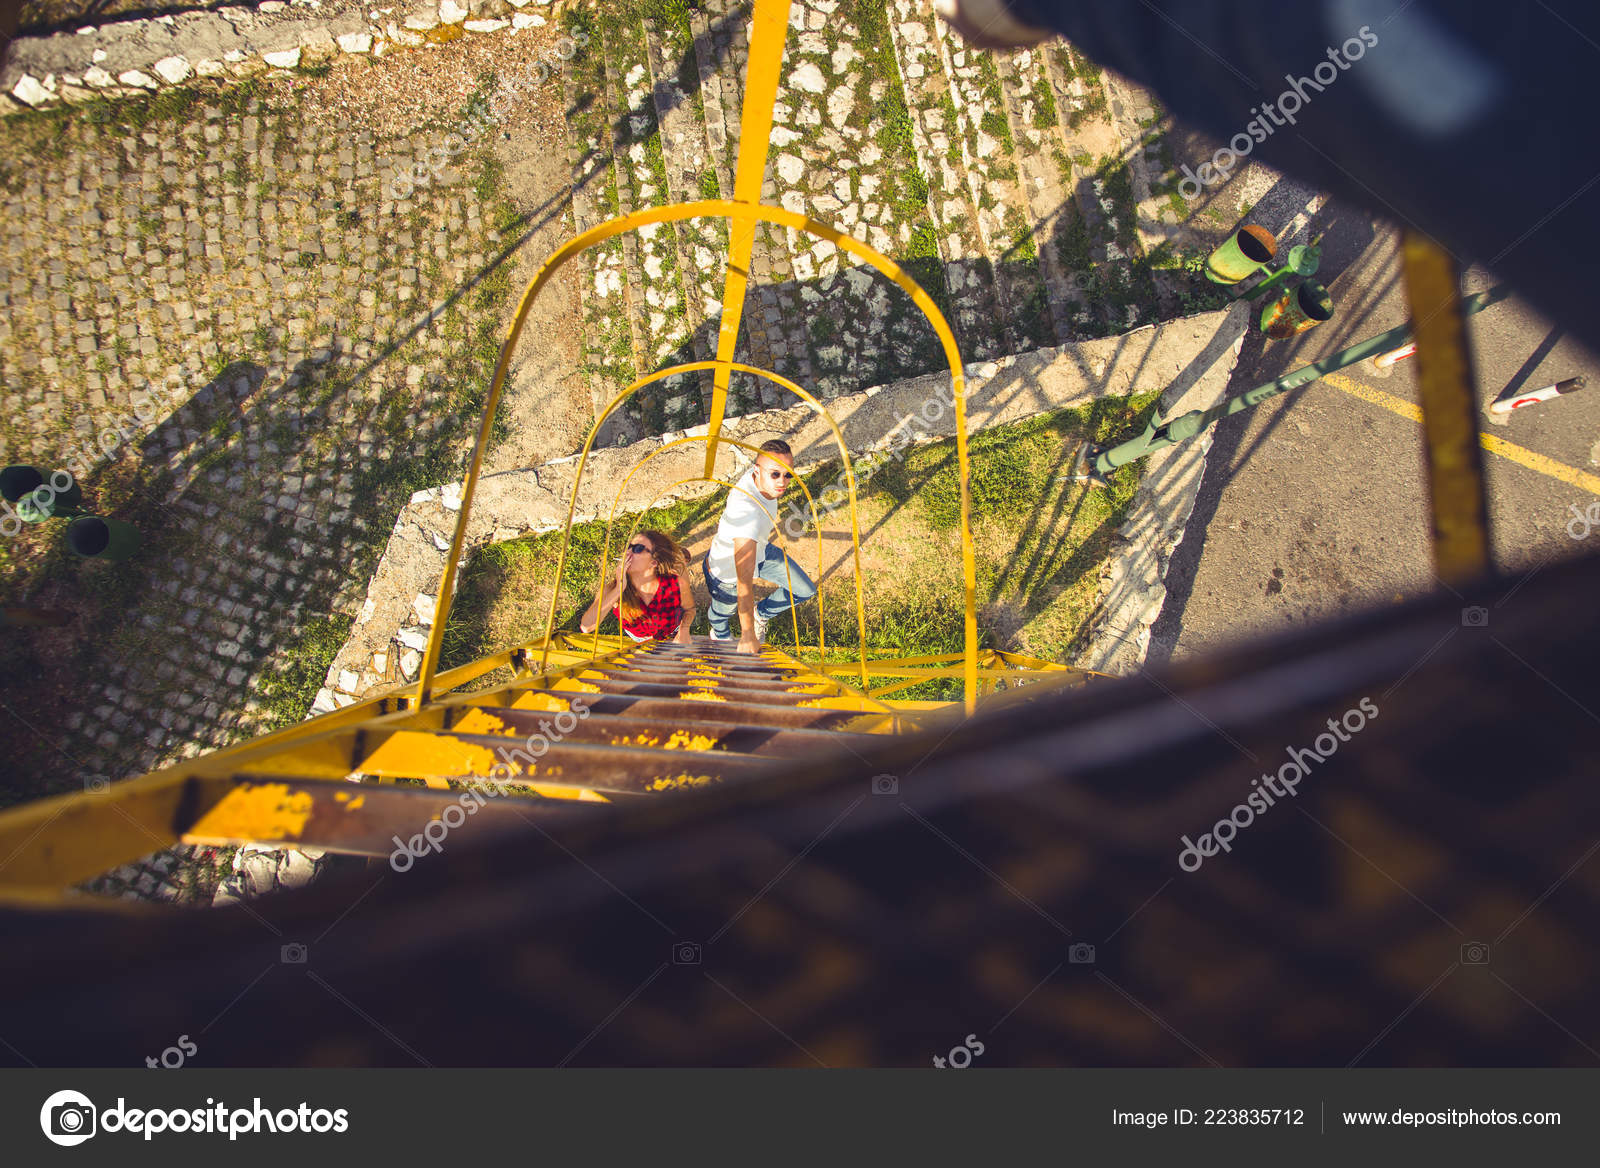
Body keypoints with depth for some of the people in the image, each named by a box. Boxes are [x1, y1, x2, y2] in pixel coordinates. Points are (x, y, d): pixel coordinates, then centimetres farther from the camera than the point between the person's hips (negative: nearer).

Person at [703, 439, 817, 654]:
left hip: (759, 552, 7)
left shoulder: (754, 474, -23)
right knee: (723, 611, 26)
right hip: (727, 573, -6)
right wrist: (748, 635, -45)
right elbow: (744, 582, -48)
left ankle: (761, 614, 35)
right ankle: (720, 635, 64)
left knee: (805, 590, 7)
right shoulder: (747, 514, -49)